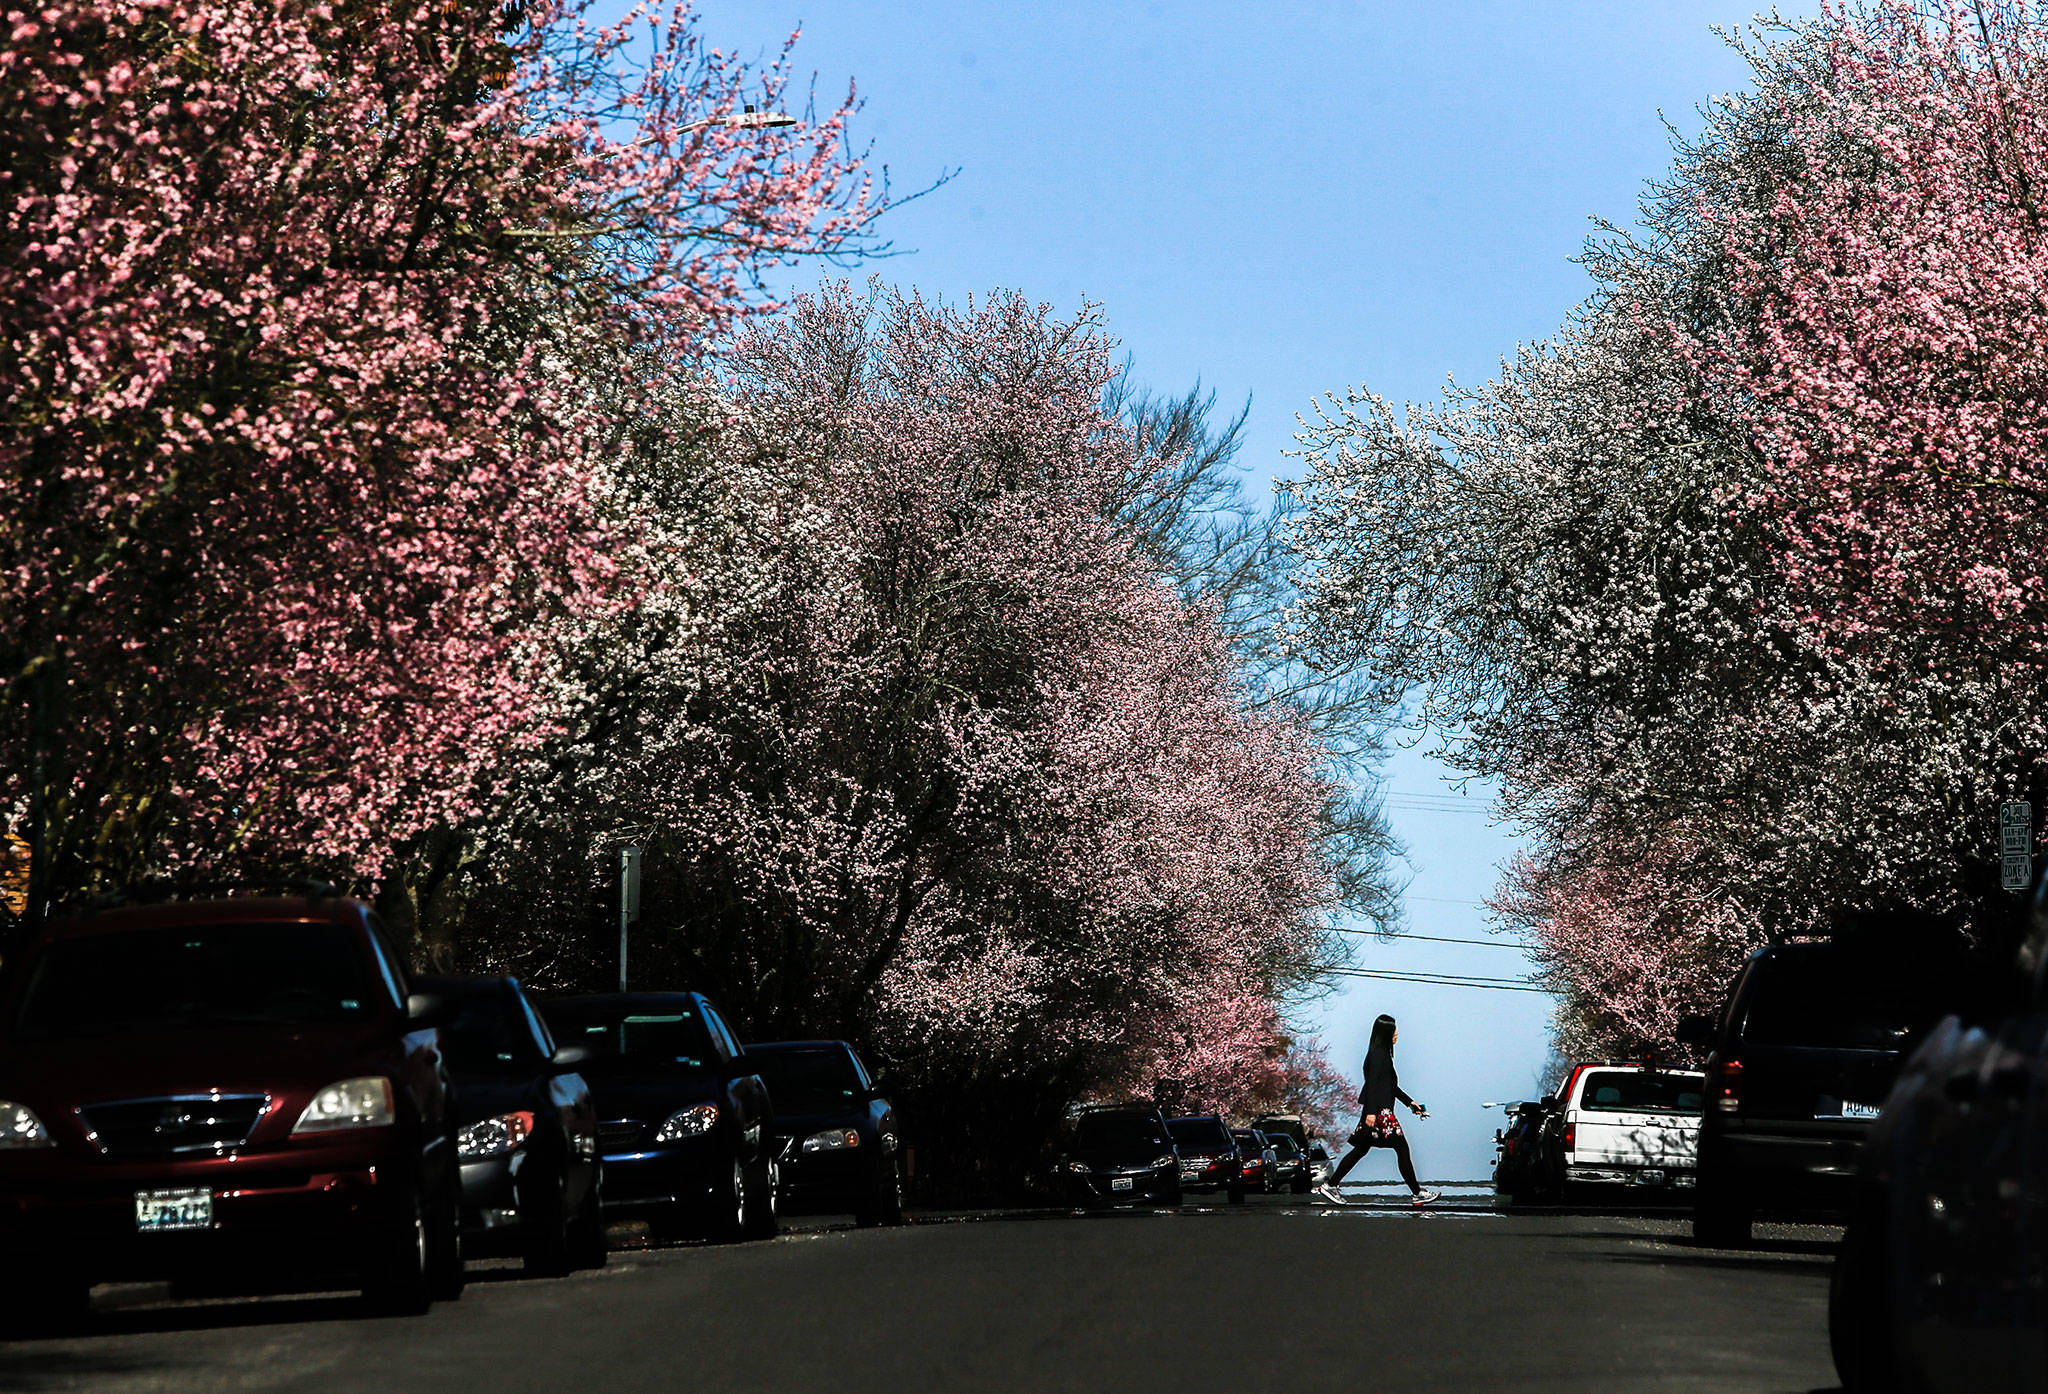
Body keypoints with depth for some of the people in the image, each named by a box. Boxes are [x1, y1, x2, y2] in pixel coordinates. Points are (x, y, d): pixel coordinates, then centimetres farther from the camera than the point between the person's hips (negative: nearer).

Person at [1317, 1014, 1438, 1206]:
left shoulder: (1382, 1053, 18)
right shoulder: (1378, 1054, -13)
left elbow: (1391, 1086, 26)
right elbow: (1372, 1083, -20)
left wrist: (1409, 1102, 28)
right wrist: (1371, 1112, -26)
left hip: (1376, 1110, 10)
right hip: (1378, 1110, -10)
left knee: (1361, 1149, 11)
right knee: (1401, 1147, -4)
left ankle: (1329, 1186, 11)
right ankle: (1418, 1193, 0)